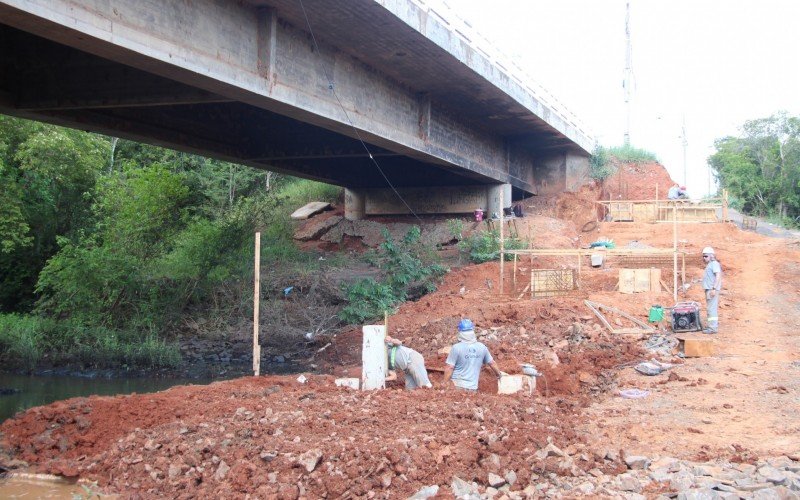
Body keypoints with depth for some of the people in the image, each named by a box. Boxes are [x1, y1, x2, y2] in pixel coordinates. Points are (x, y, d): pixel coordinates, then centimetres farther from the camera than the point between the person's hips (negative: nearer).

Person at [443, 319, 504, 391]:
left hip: (457, 385, -3)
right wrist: (499, 374, 33)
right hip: (472, 387, 3)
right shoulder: (482, 347, 1)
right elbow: (492, 363, 14)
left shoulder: (456, 348, -11)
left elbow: (449, 368, -12)